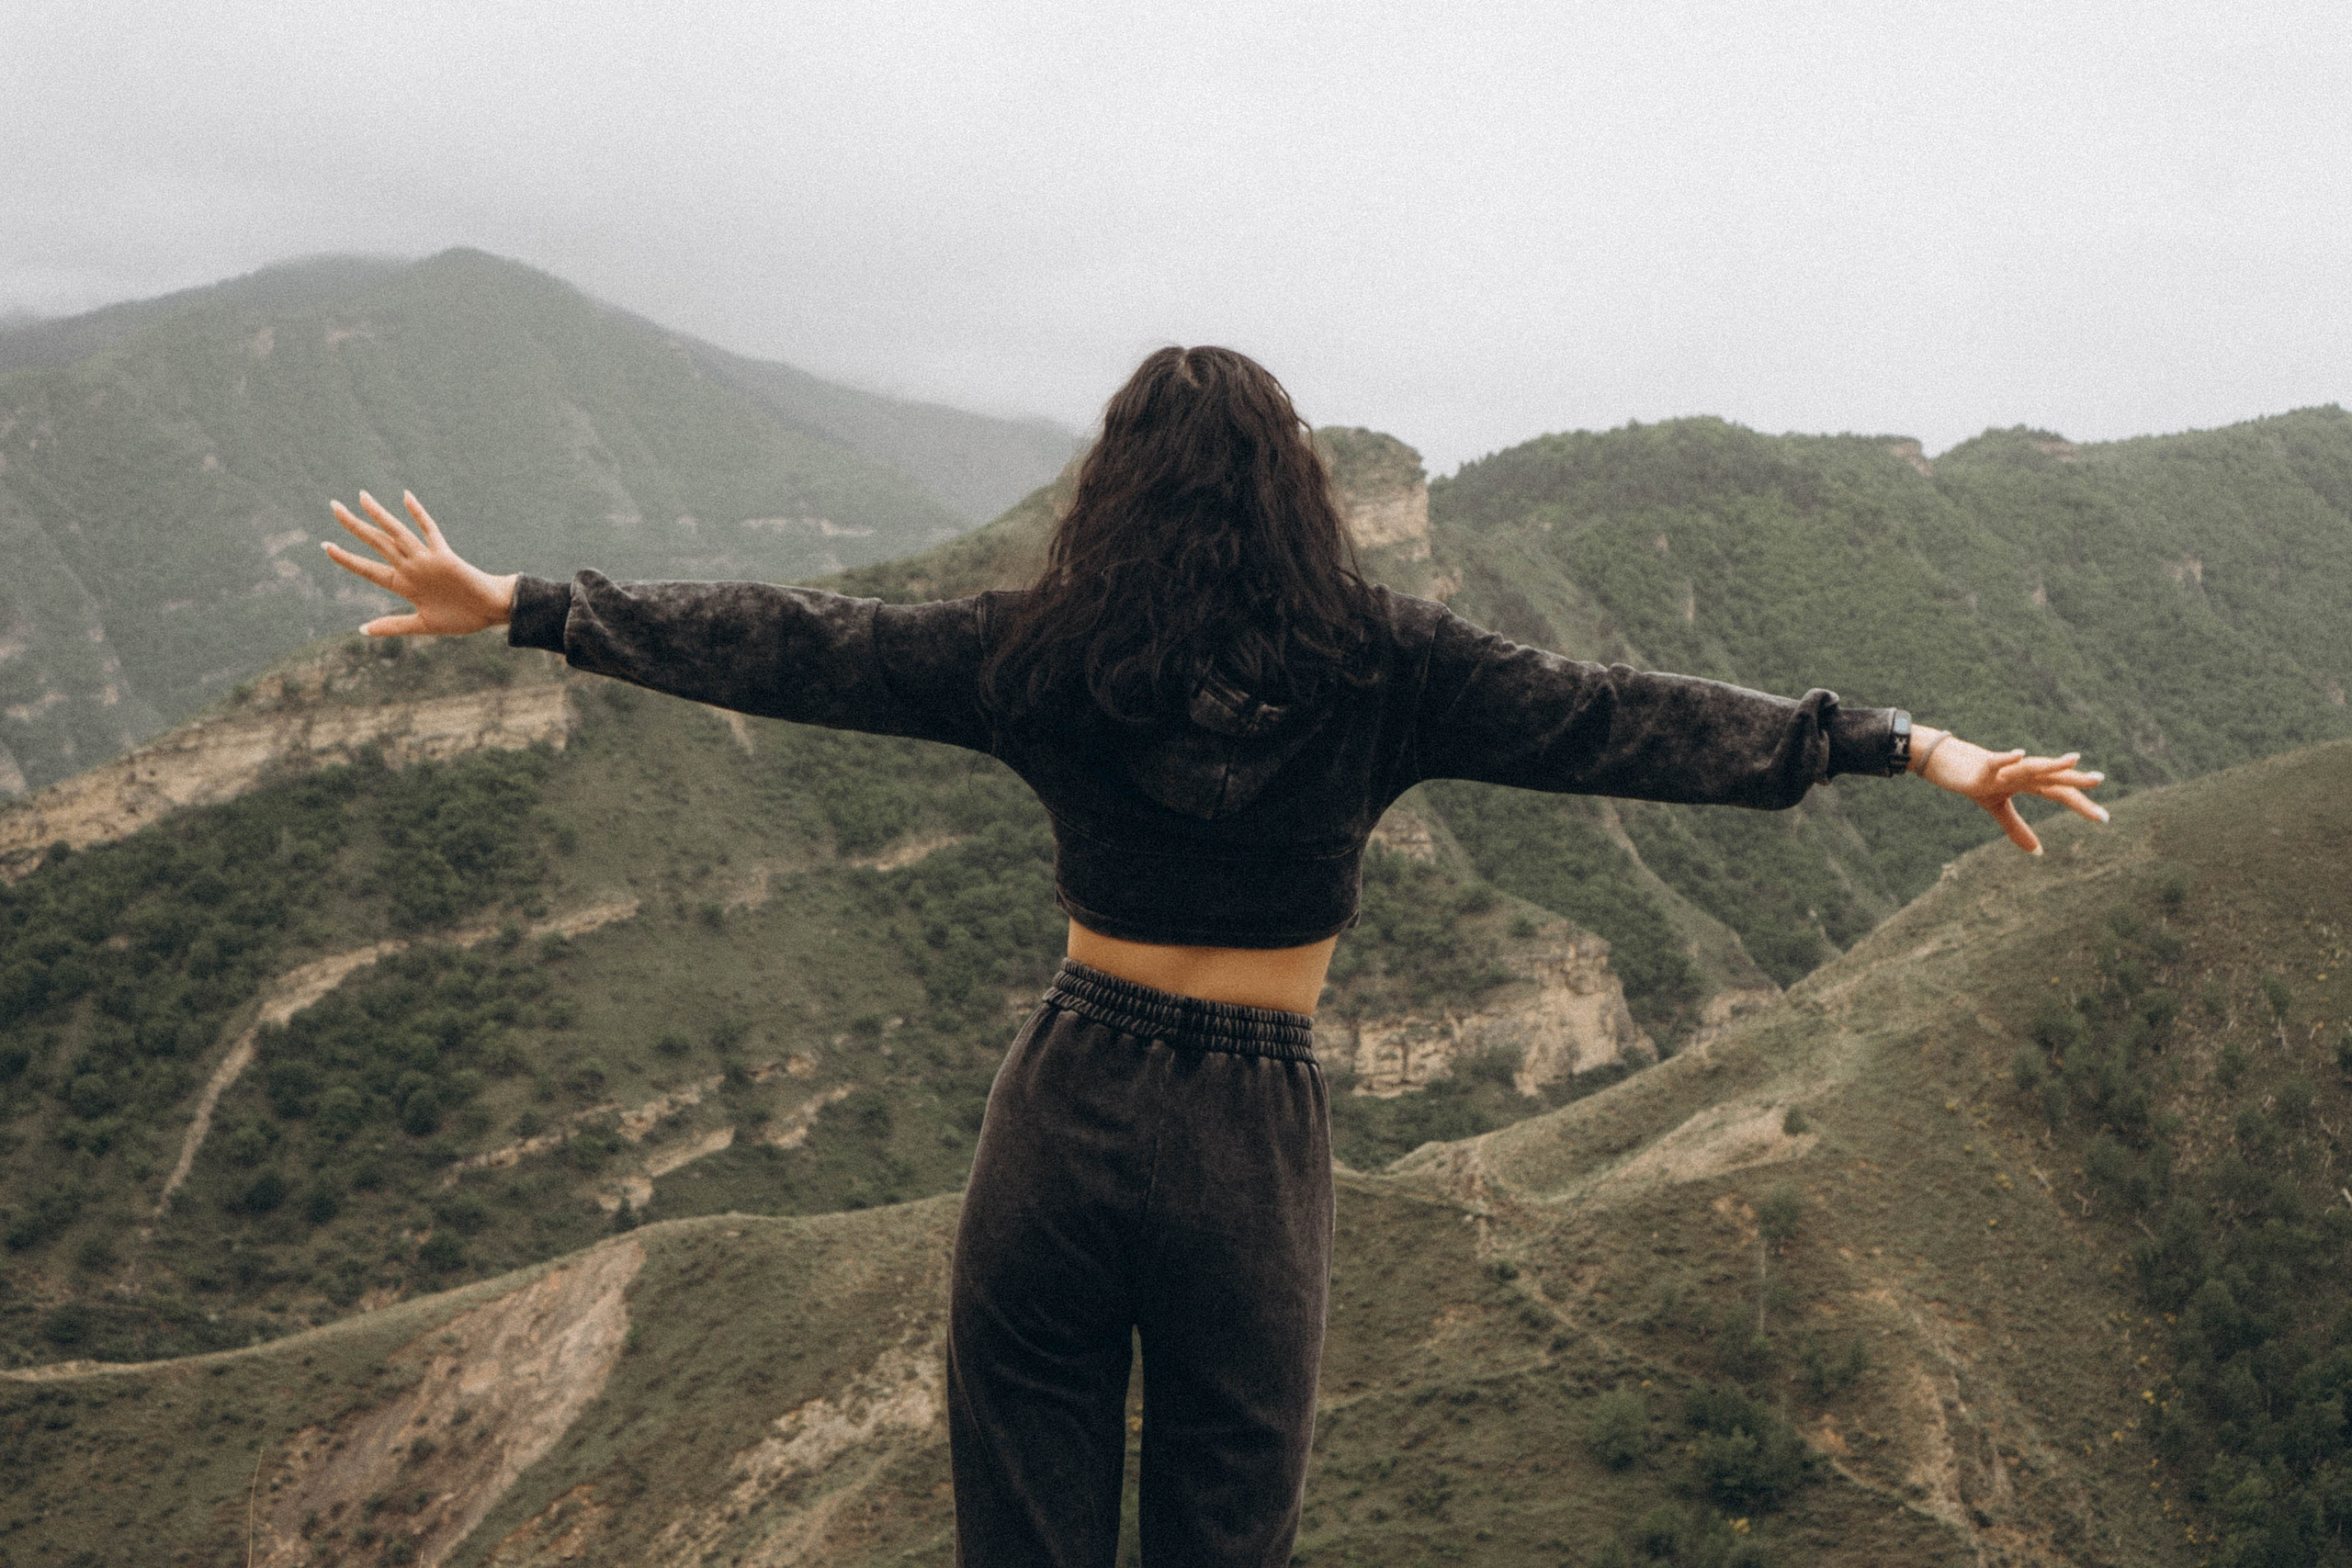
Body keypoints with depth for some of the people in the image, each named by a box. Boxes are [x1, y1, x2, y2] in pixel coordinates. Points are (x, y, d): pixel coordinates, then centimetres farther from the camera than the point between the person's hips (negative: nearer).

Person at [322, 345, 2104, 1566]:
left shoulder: (1046, 656, -4)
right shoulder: (1379, 665, -7)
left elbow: (788, 648, -1)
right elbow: (1618, 720, -7)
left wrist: (517, 605, 8)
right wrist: (1910, 747, -3)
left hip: (1066, 1110, 1)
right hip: (1256, 1146, 0)